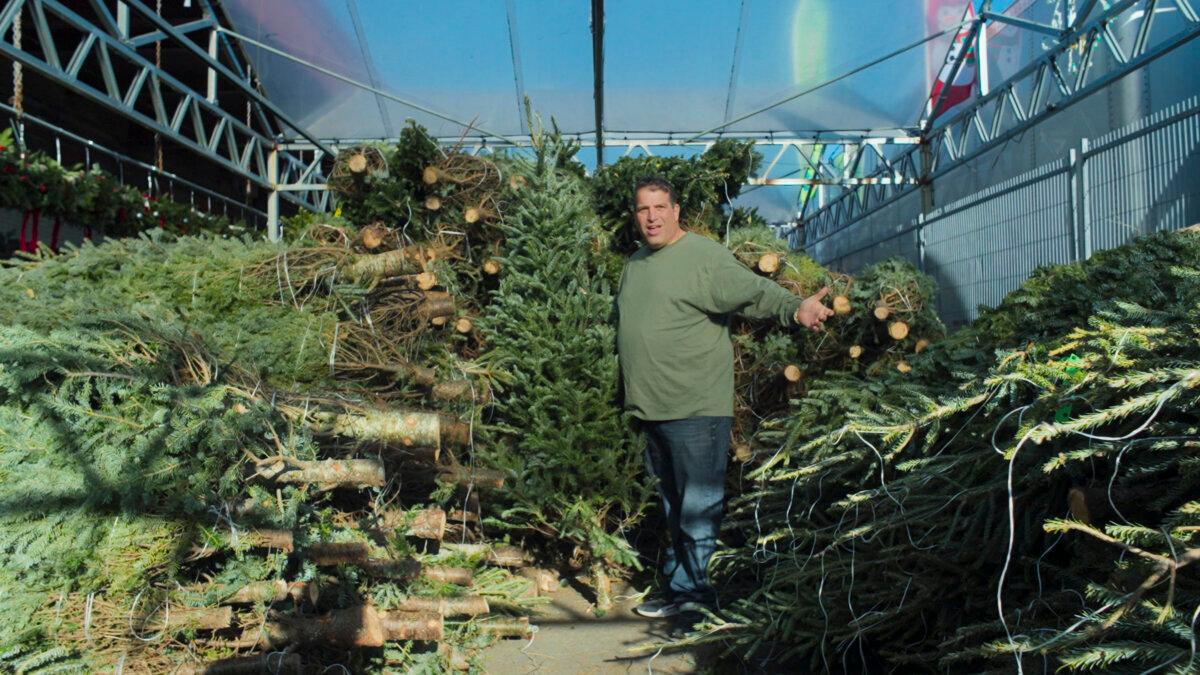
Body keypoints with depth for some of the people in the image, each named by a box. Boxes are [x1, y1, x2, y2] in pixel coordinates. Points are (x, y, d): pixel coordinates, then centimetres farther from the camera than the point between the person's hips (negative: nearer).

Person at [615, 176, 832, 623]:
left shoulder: (705, 257, -9)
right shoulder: (635, 264, 16)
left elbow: (754, 293, -22)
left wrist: (795, 308, -40)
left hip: (696, 410, -8)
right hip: (649, 410, 8)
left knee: (698, 510, -4)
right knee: (672, 507, 17)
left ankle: (693, 591, 7)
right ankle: (679, 589, 28)